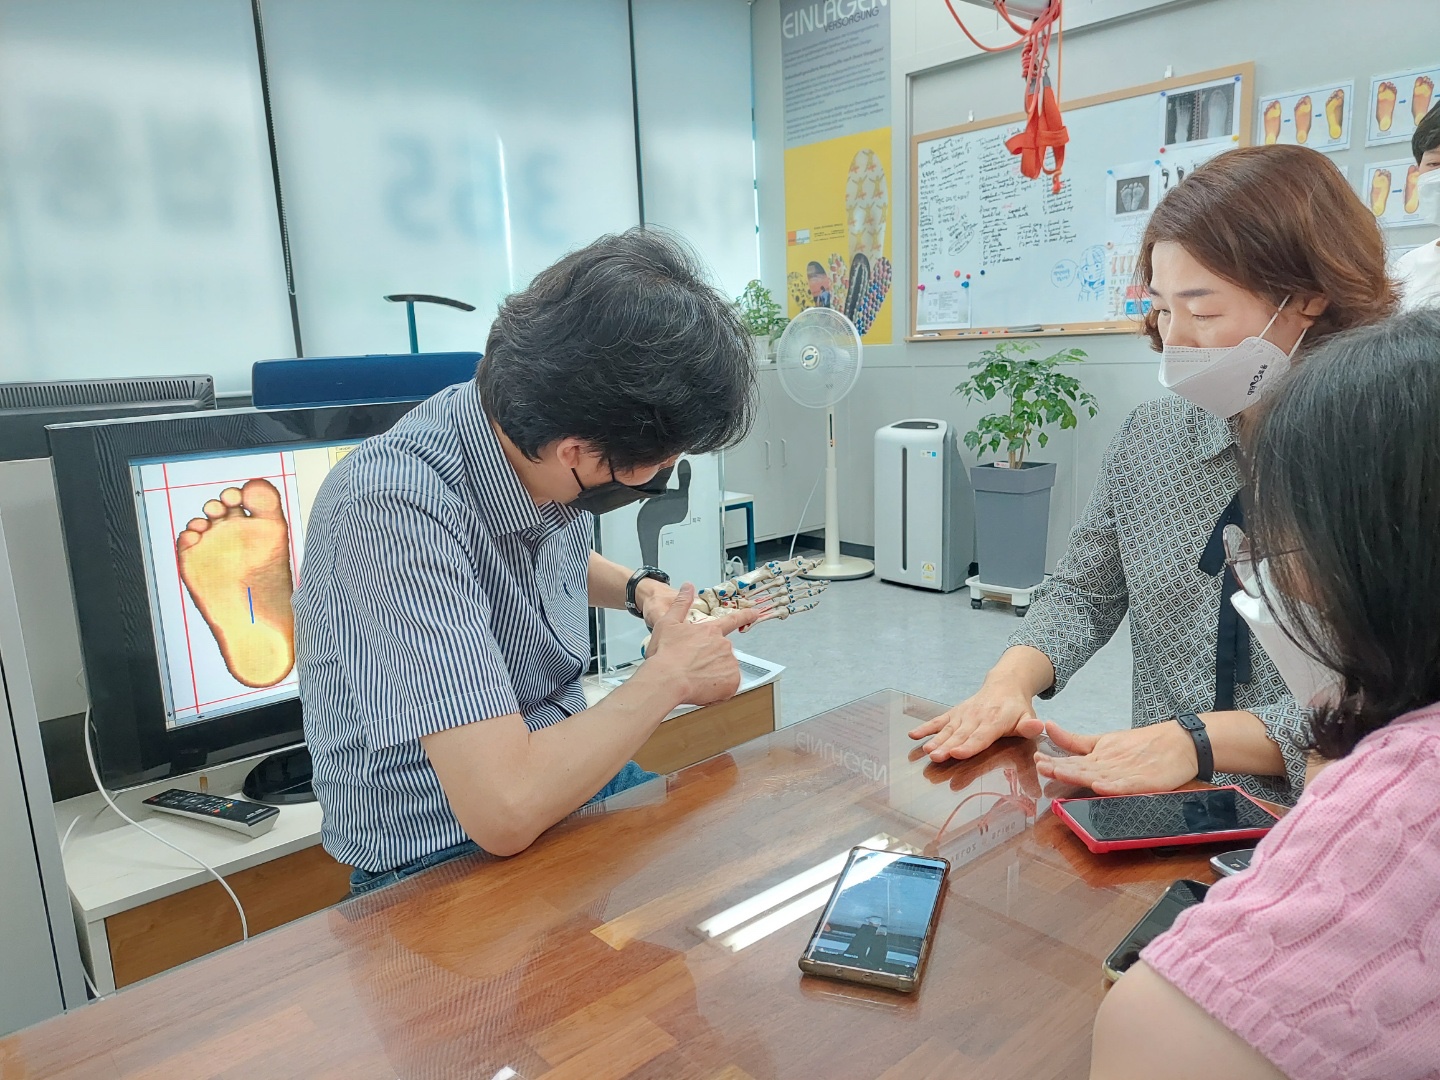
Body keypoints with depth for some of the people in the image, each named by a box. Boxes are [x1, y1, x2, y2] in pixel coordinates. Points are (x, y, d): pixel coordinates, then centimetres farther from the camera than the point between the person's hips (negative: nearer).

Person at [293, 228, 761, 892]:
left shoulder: (545, 452, -6)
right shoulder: (398, 508, -30)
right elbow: (507, 809, -34)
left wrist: (640, 590, 2)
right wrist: (668, 677, -20)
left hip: (563, 779, 7)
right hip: (449, 860, -7)